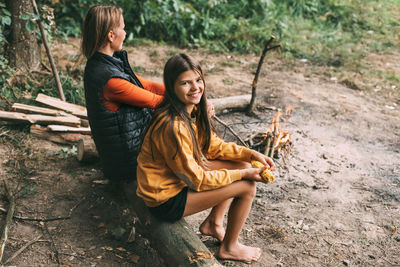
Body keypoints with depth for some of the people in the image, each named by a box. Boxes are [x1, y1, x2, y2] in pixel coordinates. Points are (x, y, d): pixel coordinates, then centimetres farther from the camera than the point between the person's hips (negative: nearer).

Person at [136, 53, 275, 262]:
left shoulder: (192, 110, -3)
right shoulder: (173, 127, -31)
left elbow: (213, 145, 9)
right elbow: (196, 180, -23)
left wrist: (252, 155, -2)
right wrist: (243, 174, -16)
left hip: (180, 178, 9)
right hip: (166, 200, -9)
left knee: (243, 166, 8)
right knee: (247, 185, -11)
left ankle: (213, 223, 21)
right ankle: (229, 247, 11)